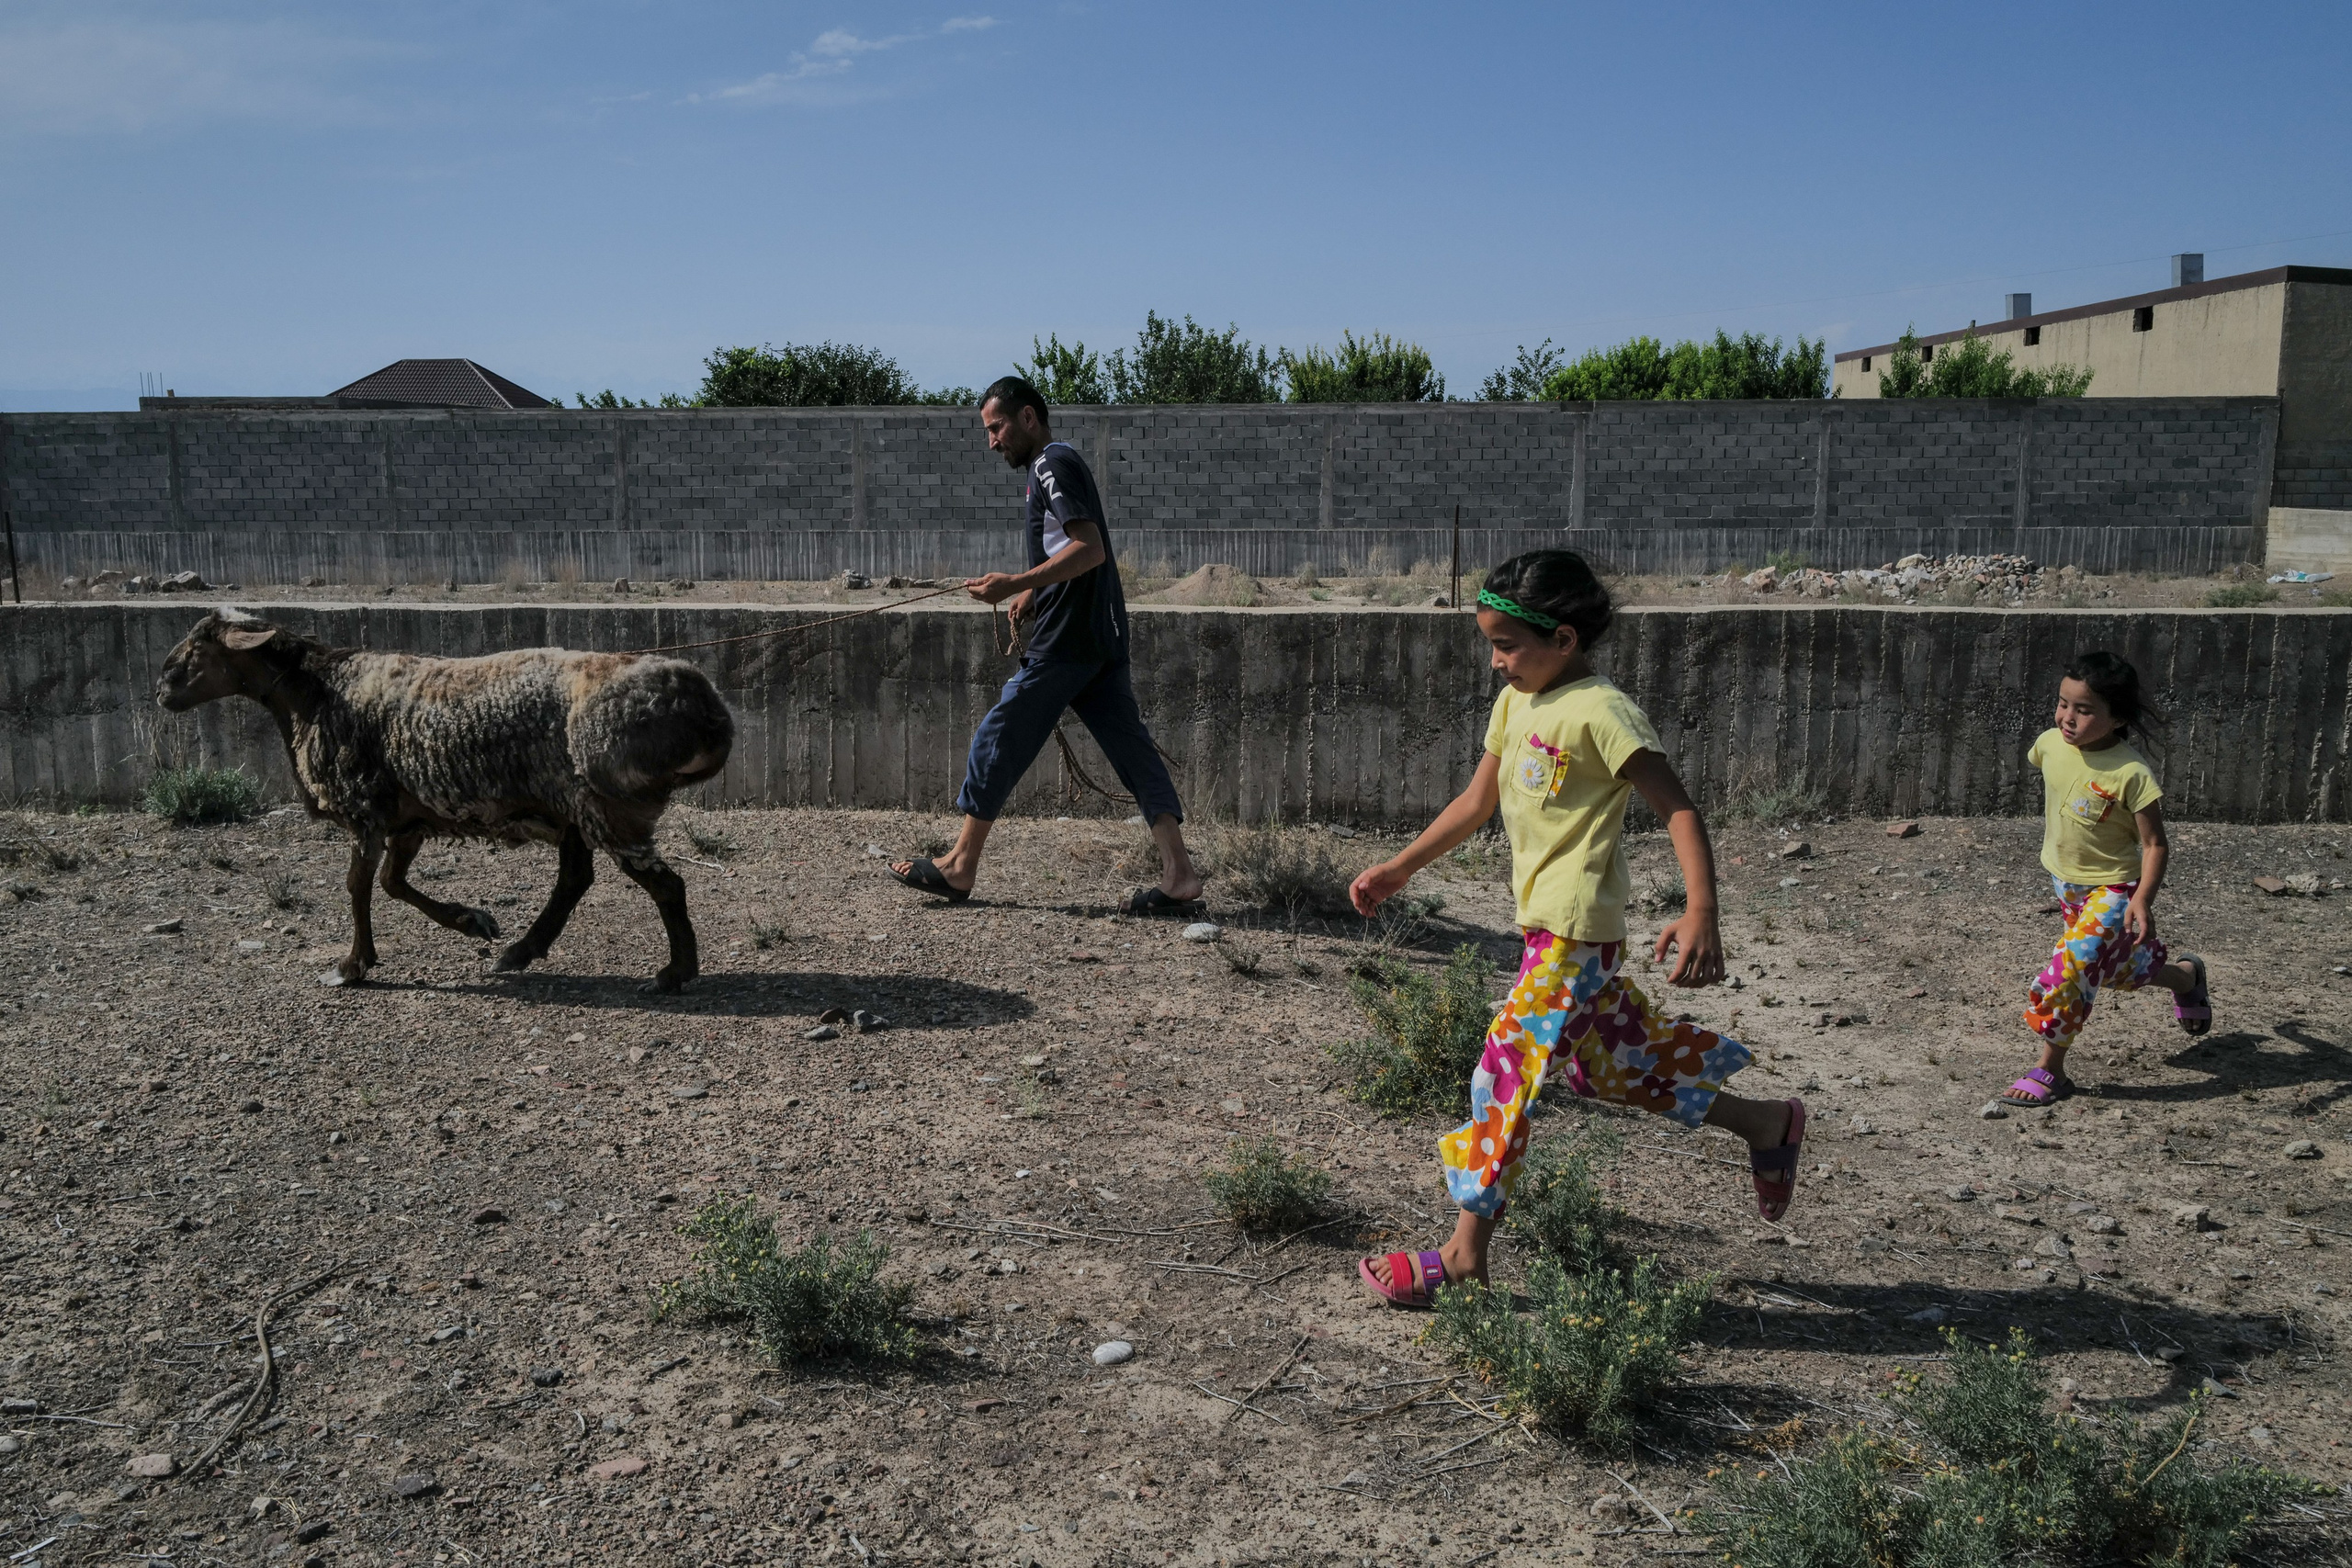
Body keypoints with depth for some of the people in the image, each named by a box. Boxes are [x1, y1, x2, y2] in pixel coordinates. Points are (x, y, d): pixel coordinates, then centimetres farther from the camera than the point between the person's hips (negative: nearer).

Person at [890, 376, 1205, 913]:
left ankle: (959, 867, 10)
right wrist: (1033, 592, 18)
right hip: (1101, 638, 10)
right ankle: (1178, 875, -4)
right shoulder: (1060, 464, 21)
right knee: (1131, 747, 2)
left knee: (1000, 740, 0)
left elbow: (1090, 549, -21)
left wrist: (1015, 584, -24)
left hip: (1065, 642, -10)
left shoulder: (1052, 465, -10)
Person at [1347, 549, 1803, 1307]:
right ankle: (1767, 1123, 36)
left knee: (1509, 1068, -7)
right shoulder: (1515, 704, 11)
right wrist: (1400, 868, 22)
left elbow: (1678, 809, -20)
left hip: (1576, 927, -9)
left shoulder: (1600, 712, -16)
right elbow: (1476, 802, 20)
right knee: (1610, 1065, 19)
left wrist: (1700, 914, -31)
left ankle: (1465, 1252, 2)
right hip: (1544, 921, 9)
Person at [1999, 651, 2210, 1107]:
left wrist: (2143, 899, -35)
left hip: (2114, 889, -7)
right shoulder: (2050, 744, -12)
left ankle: (2050, 1070, -1)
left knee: (2070, 967, -16)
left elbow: (2154, 843, -22)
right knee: (2117, 965, 23)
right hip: (2064, 880, 7)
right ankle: (2186, 975, 53)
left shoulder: (2132, 773, -28)